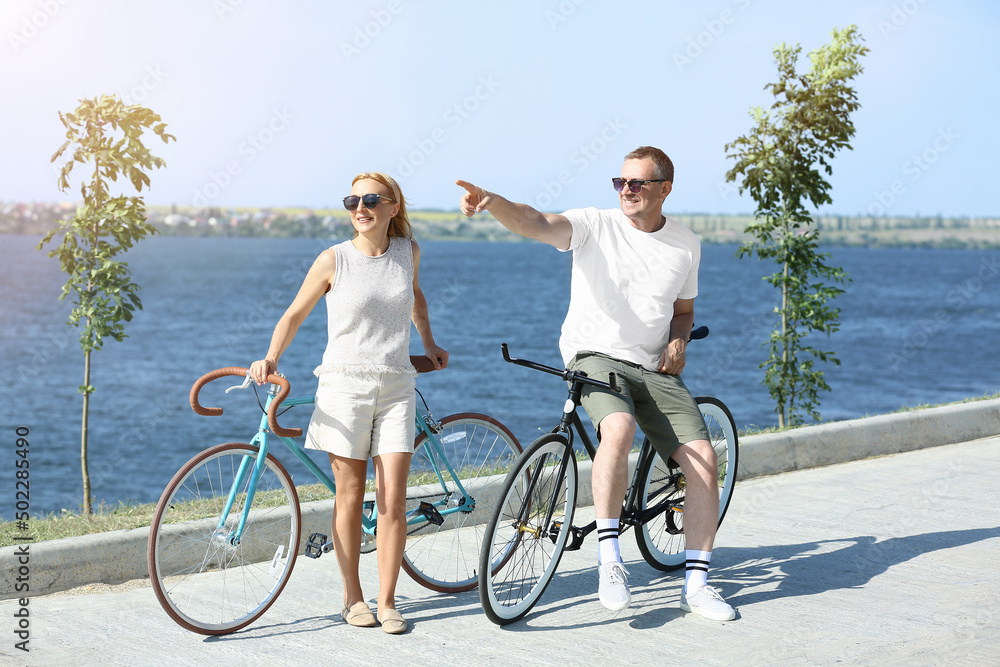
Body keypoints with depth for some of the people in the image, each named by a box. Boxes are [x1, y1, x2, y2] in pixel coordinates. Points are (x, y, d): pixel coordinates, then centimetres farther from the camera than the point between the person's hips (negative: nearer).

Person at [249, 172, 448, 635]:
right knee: (350, 498, 3)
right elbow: (295, 314, 2)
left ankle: (386, 601, 8)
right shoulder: (334, 260, -3)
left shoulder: (408, 250, 6)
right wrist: (270, 358, -12)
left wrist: (428, 344, 31)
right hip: (345, 385, -2)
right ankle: (353, 598, 18)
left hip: (395, 388, 2)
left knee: (392, 501, -4)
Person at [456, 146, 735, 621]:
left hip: (654, 368, 4)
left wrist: (678, 338, -1)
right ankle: (608, 558, -22)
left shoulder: (686, 245, 7)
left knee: (704, 459, -9)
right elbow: (536, 224, -24)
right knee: (619, 429, -35)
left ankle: (696, 584, 4)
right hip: (595, 355, -4)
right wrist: (491, 202, -43)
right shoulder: (595, 225, -5)